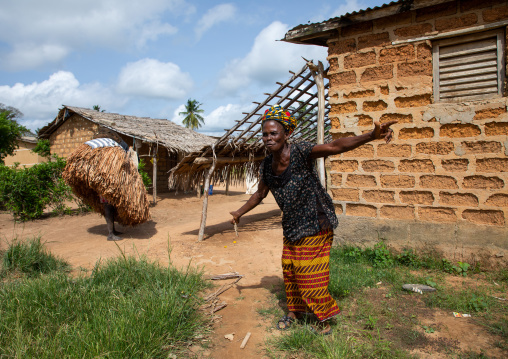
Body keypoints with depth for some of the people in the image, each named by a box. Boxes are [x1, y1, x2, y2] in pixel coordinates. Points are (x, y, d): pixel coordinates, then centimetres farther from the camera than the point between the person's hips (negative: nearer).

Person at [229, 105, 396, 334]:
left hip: (315, 223, -6)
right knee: (289, 270, 15)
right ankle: (294, 311, 38)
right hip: (291, 226, 6)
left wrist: (372, 136, -47)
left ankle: (324, 318, 22)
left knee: (310, 273, 0)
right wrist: (239, 213, 26)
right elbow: (260, 193, 16)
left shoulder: (301, 152, -20)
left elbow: (335, 146, -33)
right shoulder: (266, 166, -1)